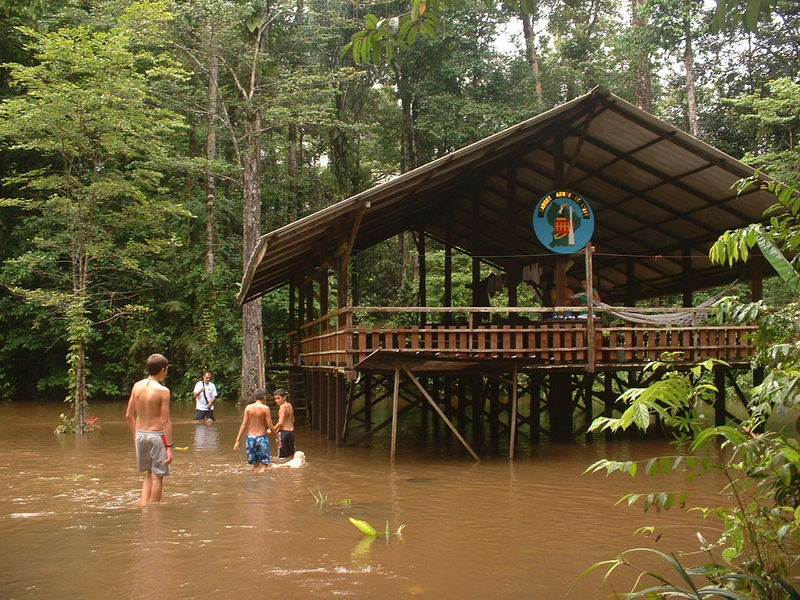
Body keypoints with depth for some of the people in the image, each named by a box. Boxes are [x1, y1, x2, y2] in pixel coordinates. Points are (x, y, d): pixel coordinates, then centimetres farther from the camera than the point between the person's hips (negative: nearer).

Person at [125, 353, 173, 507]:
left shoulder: (137, 386, 2)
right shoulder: (163, 391, -14)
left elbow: (129, 415, 7)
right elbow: (166, 421, -14)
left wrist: (135, 436, 18)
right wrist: (169, 446, -11)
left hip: (140, 434, 6)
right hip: (157, 435, -6)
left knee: (149, 473, 21)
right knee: (157, 475, 7)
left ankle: (143, 504, 12)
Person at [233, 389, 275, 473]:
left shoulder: (248, 407, 1)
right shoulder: (265, 408, -7)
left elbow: (244, 425, -1)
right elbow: (270, 426, -9)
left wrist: (237, 440, 1)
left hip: (250, 437, 4)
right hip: (261, 437, -4)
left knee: (255, 464, 16)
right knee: (263, 465, 3)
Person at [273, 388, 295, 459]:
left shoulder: (283, 406, -14)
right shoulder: (289, 405, 11)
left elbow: (281, 422, -19)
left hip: (284, 432, -9)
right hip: (291, 431, 9)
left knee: (282, 456, -7)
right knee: (291, 454, 17)